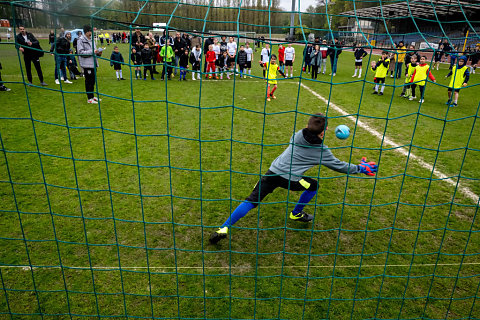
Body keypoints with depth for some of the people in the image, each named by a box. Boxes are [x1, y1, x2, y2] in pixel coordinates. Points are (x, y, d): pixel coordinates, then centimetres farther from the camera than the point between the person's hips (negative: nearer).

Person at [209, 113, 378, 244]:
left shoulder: (297, 135, 11)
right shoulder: (322, 151, 3)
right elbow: (338, 165, 15)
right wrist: (360, 168, 29)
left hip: (273, 171, 4)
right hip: (290, 179, -3)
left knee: (252, 200, 4)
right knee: (314, 186, 24)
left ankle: (224, 228, -3)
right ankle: (296, 214, 39)